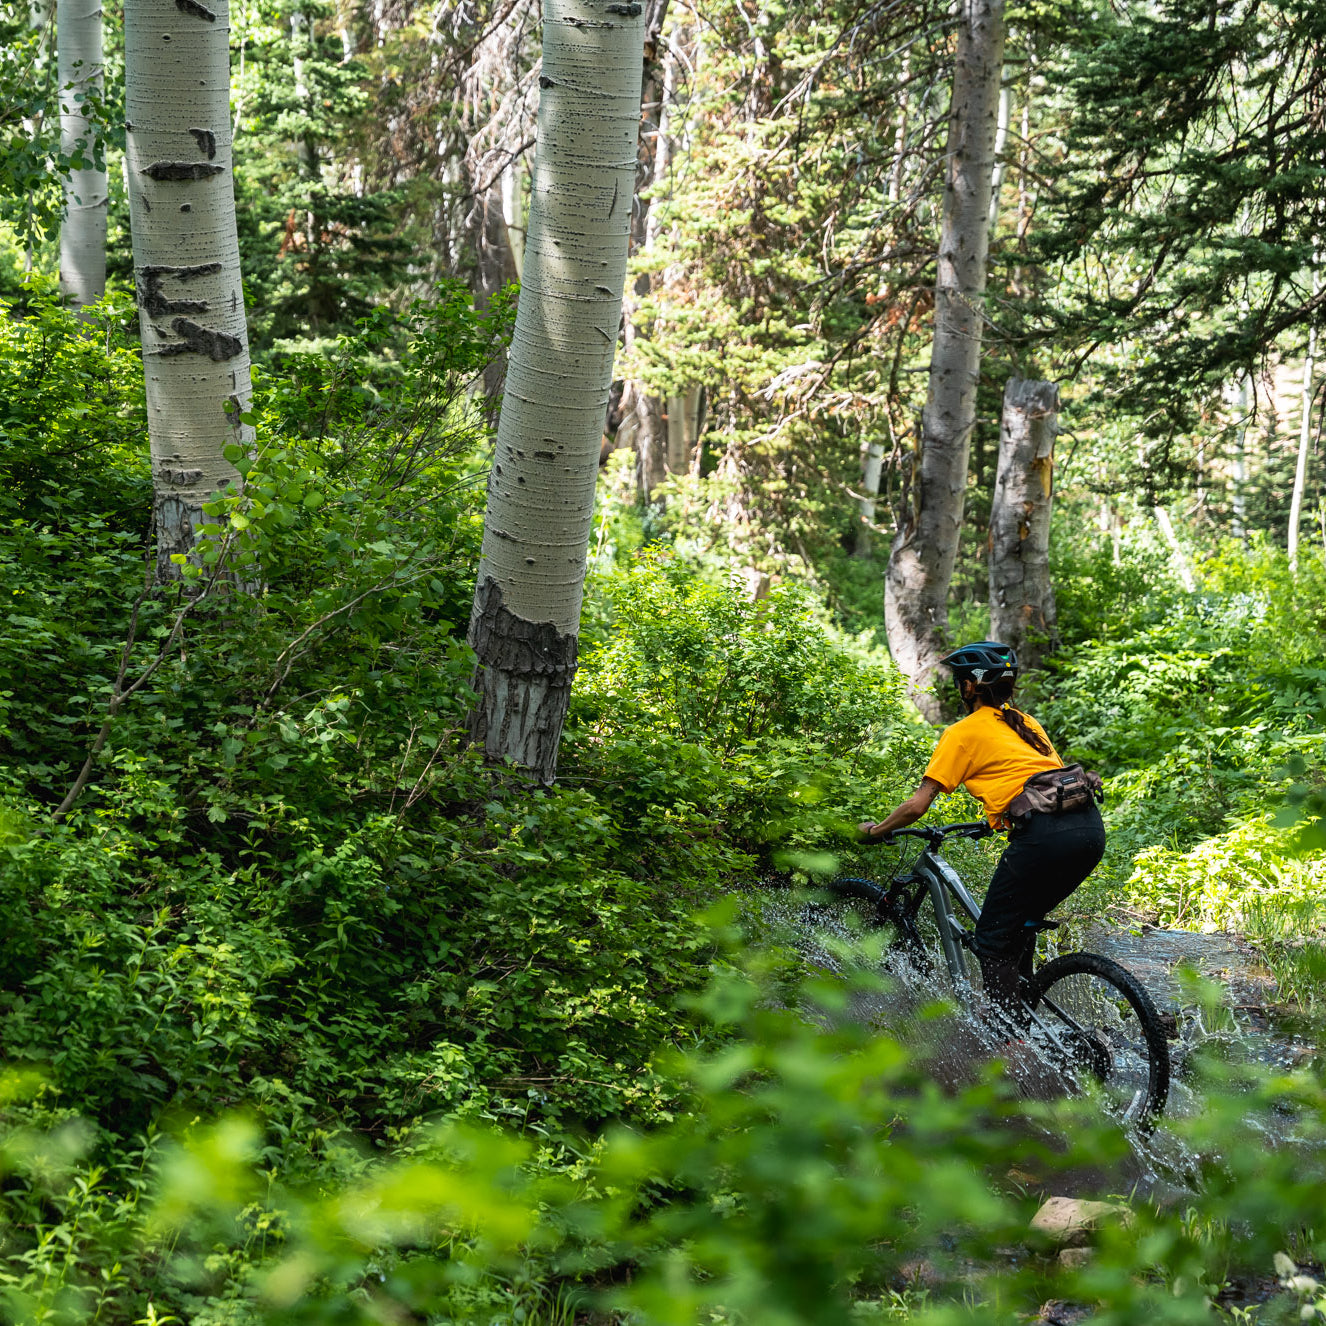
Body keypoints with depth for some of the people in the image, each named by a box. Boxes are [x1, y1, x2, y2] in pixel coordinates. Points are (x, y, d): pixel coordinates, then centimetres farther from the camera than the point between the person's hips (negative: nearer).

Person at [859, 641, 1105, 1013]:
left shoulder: (963, 733, 6)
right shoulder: (1026, 724, 26)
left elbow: (917, 805, 3)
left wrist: (875, 830, 20)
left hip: (1044, 836, -7)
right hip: (1091, 830, 7)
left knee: (991, 942, 5)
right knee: (1020, 926, 25)